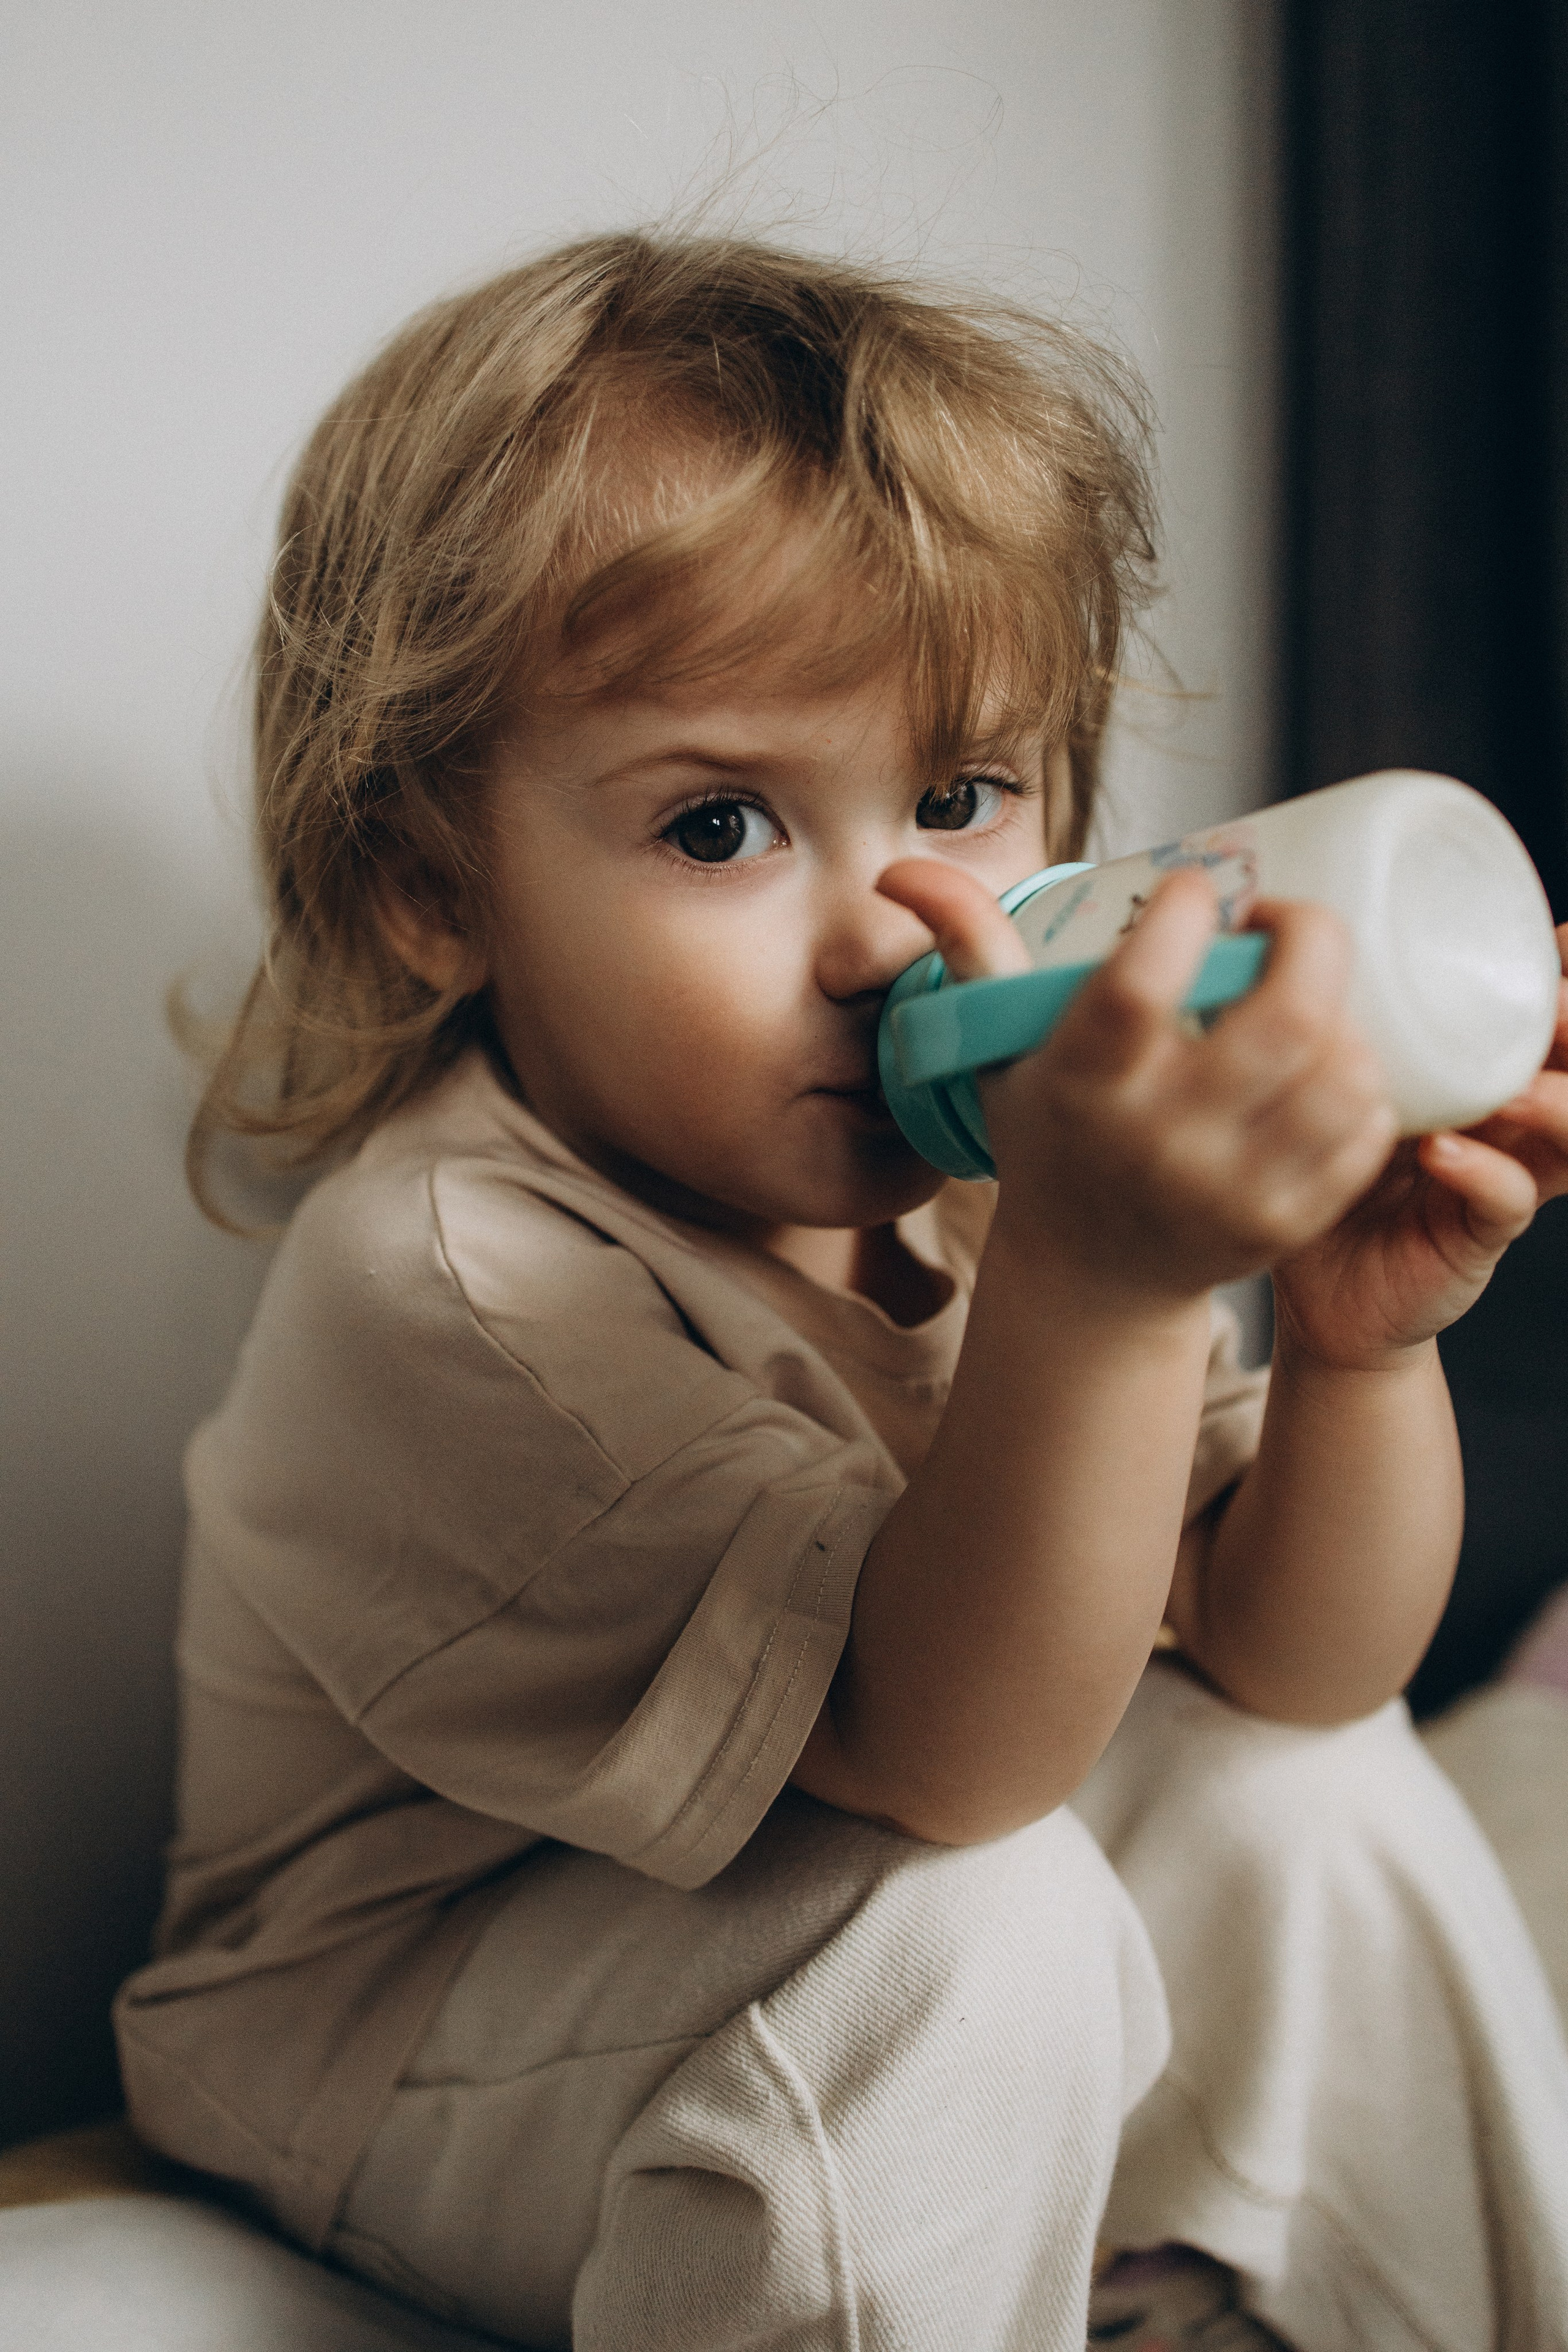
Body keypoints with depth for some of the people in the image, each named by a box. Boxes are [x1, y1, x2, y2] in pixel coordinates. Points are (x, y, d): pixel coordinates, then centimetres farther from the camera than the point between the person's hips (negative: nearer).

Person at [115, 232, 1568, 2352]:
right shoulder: (444, 1286, -31)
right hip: (400, 2071, -7)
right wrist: (1095, 1288, -52)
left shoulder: (997, 1166, -10)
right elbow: (943, 1756, -36)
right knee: (979, 1935, -30)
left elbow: (1288, 1659, -9)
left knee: (1298, 1781, -7)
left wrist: (1359, 1343, -30)